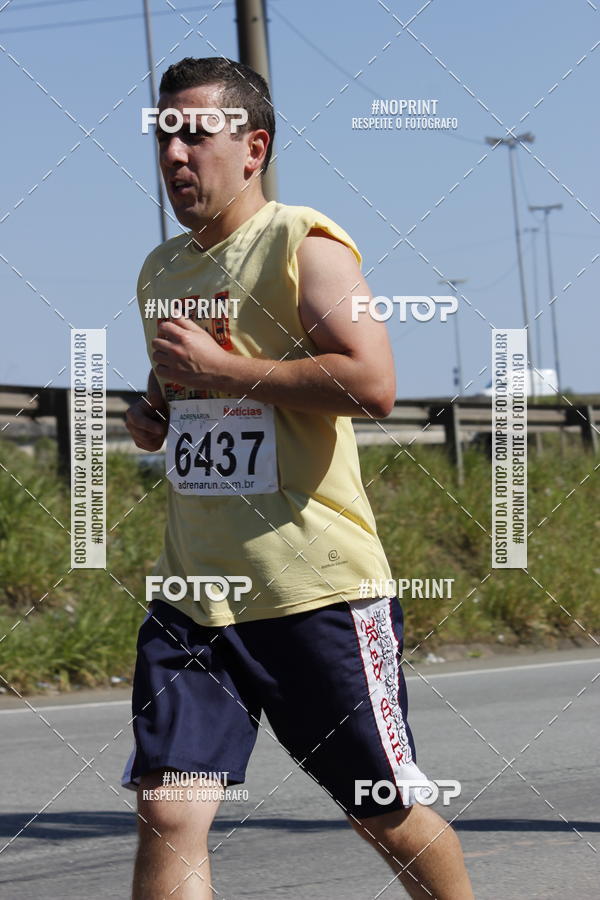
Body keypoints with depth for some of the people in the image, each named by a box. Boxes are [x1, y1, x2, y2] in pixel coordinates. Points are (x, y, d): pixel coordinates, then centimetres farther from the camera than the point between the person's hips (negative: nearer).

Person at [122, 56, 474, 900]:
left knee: (386, 814, 8)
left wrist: (219, 368, -19)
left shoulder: (303, 244, -8)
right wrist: (153, 412, 9)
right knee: (166, 811, -9)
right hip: (191, 594, 6)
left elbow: (372, 384, -21)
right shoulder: (162, 270, 15)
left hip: (317, 590, -6)